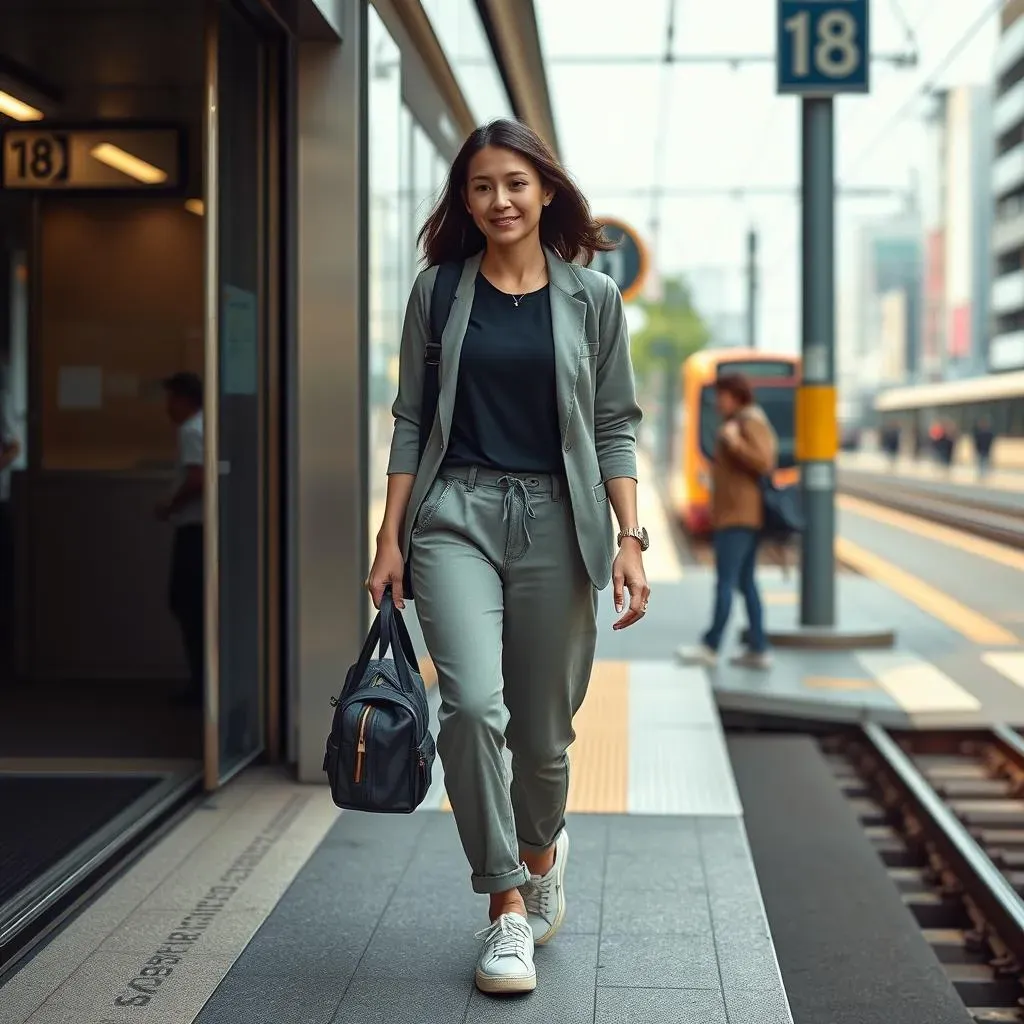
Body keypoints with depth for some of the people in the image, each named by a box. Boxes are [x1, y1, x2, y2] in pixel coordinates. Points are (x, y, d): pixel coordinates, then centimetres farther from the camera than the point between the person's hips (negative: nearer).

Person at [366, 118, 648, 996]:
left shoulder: (592, 296, 6)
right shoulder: (439, 290, 7)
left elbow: (615, 426, 6)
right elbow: (410, 421, 8)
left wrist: (630, 539, -4)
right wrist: (390, 539, 2)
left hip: (555, 519, 0)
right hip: (456, 512, 0)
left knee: (543, 726, 7)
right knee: (472, 702, -19)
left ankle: (542, 848, 39)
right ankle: (507, 907, -5)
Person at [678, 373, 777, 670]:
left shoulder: (750, 422, -10)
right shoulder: (740, 422, 19)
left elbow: (764, 463, -19)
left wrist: (735, 444, -27)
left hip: (738, 516, -10)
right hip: (740, 516, 10)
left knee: (725, 582, -7)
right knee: (746, 583, 8)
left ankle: (710, 647, -4)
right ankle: (759, 650, 7)